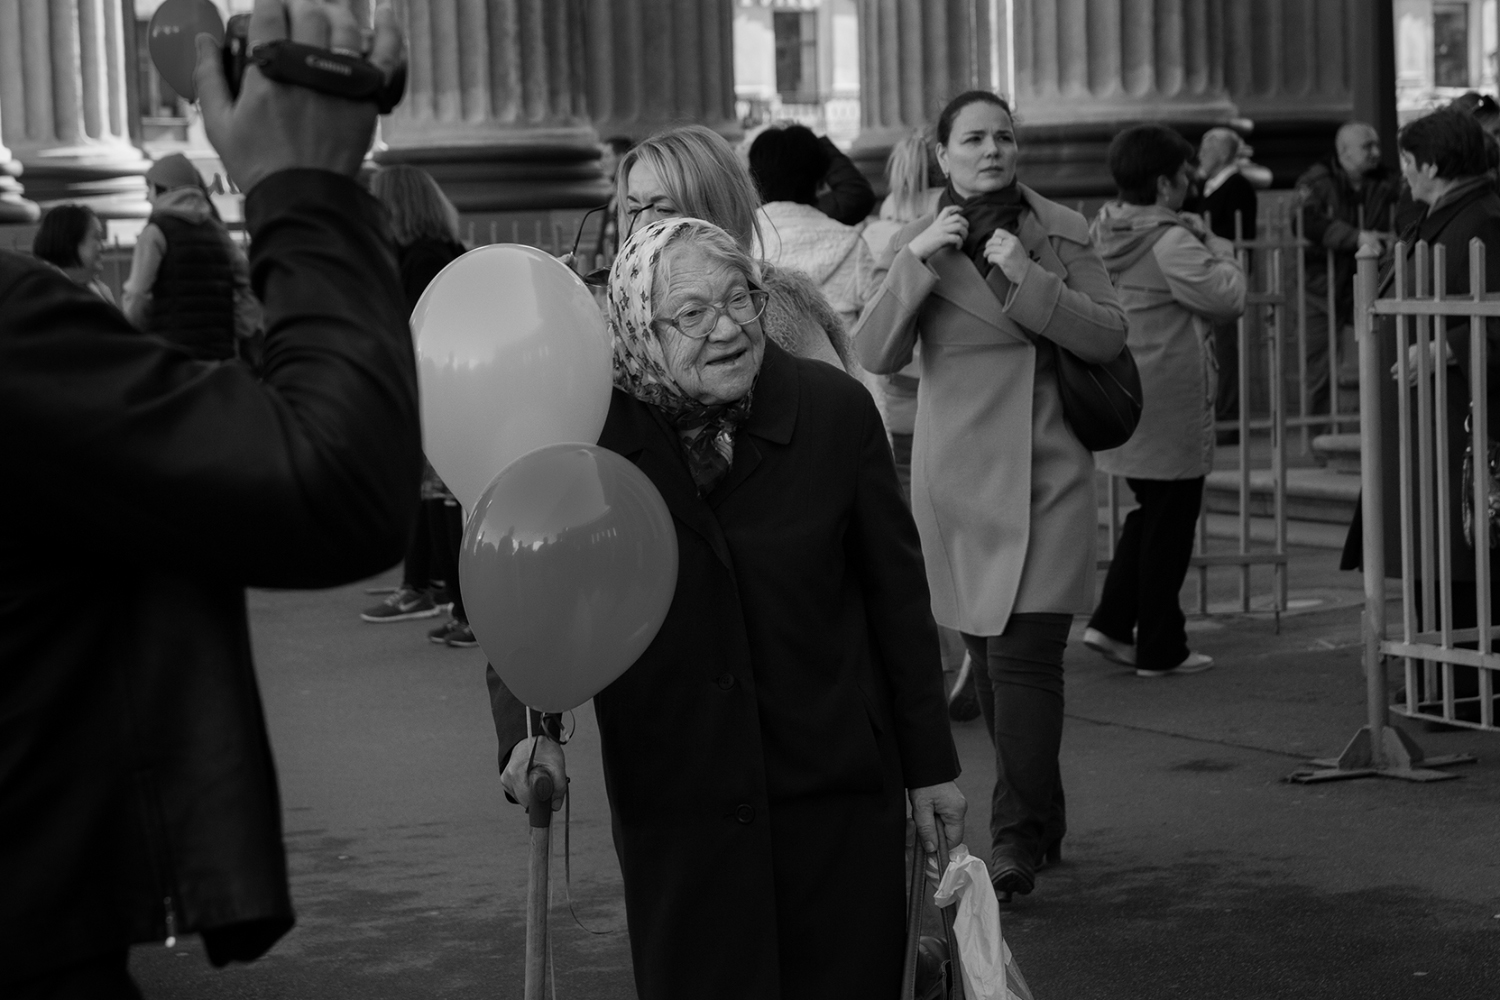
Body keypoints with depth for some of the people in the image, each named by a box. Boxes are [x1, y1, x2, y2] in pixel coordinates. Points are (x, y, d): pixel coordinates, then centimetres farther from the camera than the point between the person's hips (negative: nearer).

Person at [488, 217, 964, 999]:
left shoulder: (834, 410, -6)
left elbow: (897, 591, 2)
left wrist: (930, 762, 6)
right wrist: (525, 731, -22)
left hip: (836, 791, 1)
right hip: (674, 802, 0)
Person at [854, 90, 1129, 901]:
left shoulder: (1062, 234, 3)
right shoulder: (914, 245, 5)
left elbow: (1109, 337, -4)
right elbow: (876, 355, -5)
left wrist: (1026, 277, -15)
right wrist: (915, 264, -17)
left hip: (1046, 476, -2)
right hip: (955, 477, 2)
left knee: (1025, 657, -12)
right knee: (987, 657, 9)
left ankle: (1017, 840, -9)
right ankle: (1040, 820, 25)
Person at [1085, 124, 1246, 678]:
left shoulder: (1106, 235, 7)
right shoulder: (1171, 243, -19)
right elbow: (1226, 299, -18)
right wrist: (1218, 248, -2)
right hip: (1170, 404, -8)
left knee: (1149, 512, 21)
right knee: (1170, 523, 3)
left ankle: (1112, 622, 16)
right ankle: (1159, 648, 10)